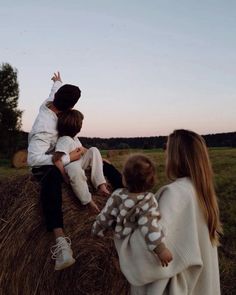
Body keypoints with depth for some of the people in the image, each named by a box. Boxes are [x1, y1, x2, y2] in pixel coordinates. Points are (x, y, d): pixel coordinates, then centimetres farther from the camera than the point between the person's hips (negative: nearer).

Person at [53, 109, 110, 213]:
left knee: (94, 150, -3)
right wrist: (65, 177, -31)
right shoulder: (65, 140, -27)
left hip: (79, 163, 9)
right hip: (68, 168, -9)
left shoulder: (74, 137, 1)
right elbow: (56, 159, -37)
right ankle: (88, 201, -28)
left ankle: (100, 185, -15)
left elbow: (82, 149, 17)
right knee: (75, 168, -43)